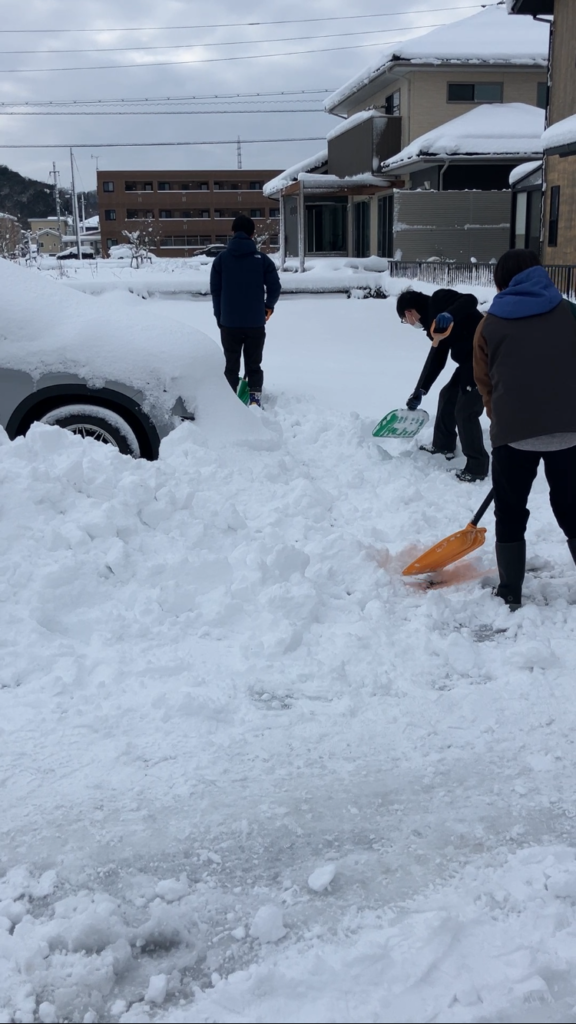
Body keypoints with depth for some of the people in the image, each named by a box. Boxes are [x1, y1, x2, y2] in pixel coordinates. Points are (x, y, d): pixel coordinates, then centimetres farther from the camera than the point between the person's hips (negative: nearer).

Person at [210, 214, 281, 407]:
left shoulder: (221, 258, 0)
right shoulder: (262, 259, -1)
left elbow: (215, 290, 1)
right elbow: (275, 287, -2)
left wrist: (219, 317, 8)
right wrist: (269, 306, 17)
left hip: (229, 322, 0)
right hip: (256, 322, 0)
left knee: (231, 364, 8)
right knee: (254, 364, 10)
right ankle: (255, 397, 5)